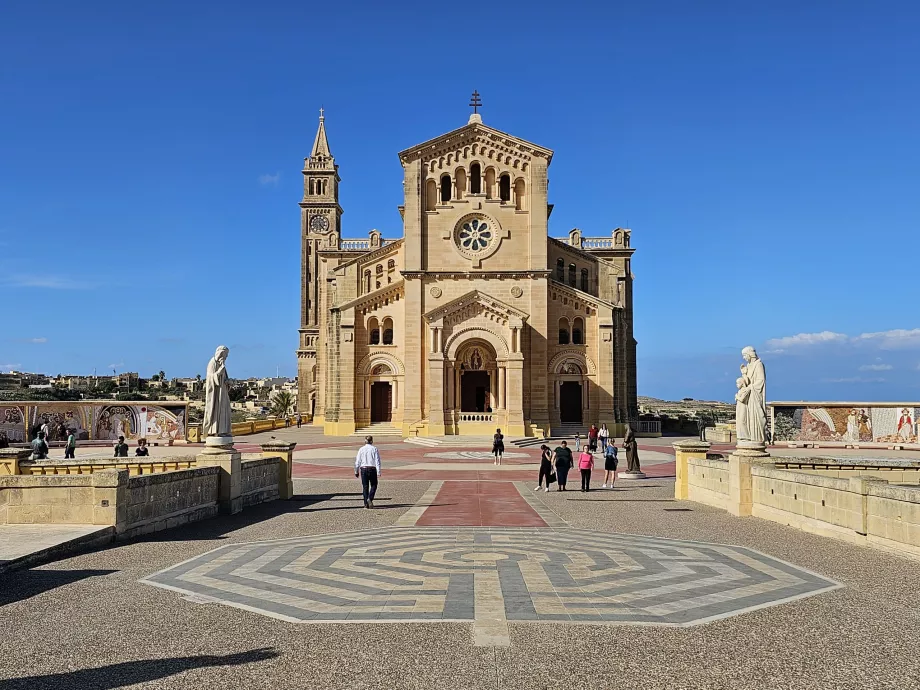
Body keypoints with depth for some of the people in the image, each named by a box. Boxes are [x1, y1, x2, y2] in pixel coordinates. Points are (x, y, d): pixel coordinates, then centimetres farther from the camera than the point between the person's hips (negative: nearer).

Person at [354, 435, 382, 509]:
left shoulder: (361, 449, 2)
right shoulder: (374, 449, -2)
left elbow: (357, 461, 3)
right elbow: (377, 461, -7)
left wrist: (356, 471, 12)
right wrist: (378, 472, -8)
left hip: (363, 469, 2)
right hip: (372, 469, -2)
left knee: (365, 487, 8)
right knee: (373, 485, 11)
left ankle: (366, 503, 7)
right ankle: (370, 499, -10)